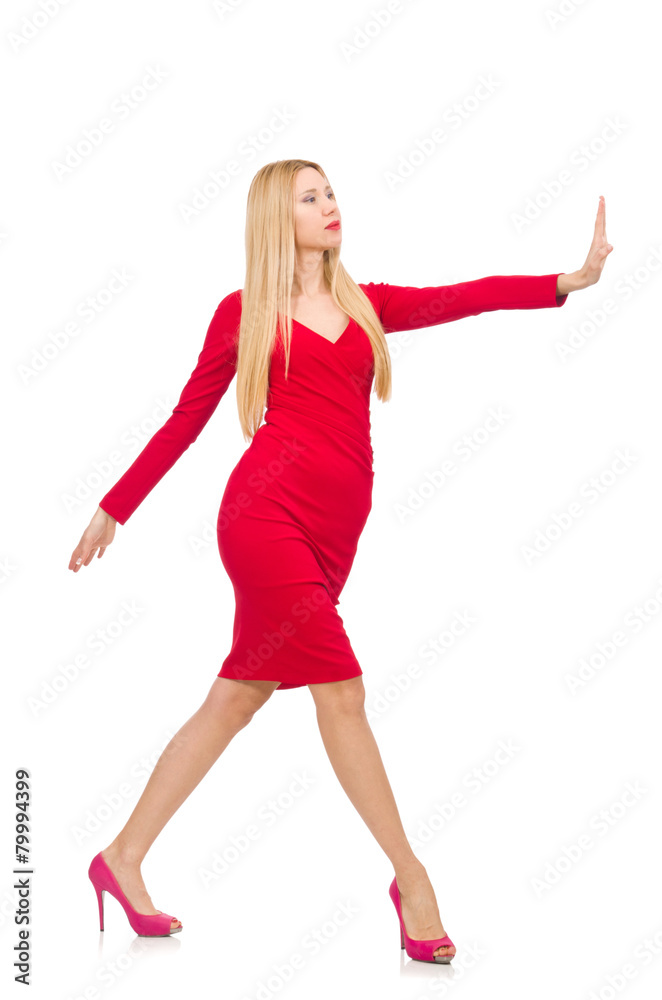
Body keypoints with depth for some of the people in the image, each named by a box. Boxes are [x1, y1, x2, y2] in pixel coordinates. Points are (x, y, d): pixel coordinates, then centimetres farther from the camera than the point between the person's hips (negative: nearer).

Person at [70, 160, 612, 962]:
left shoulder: (365, 305, 17)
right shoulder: (244, 312, 5)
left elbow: (463, 297, 3)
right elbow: (185, 421, 11)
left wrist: (568, 280, -10)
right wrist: (114, 507, 14)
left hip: (330, 533, 5)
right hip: (270, 510, -5)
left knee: (235, 700, 8)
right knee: (341, 693, -6)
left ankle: (124, 858, 20)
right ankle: (410, 876, 6)